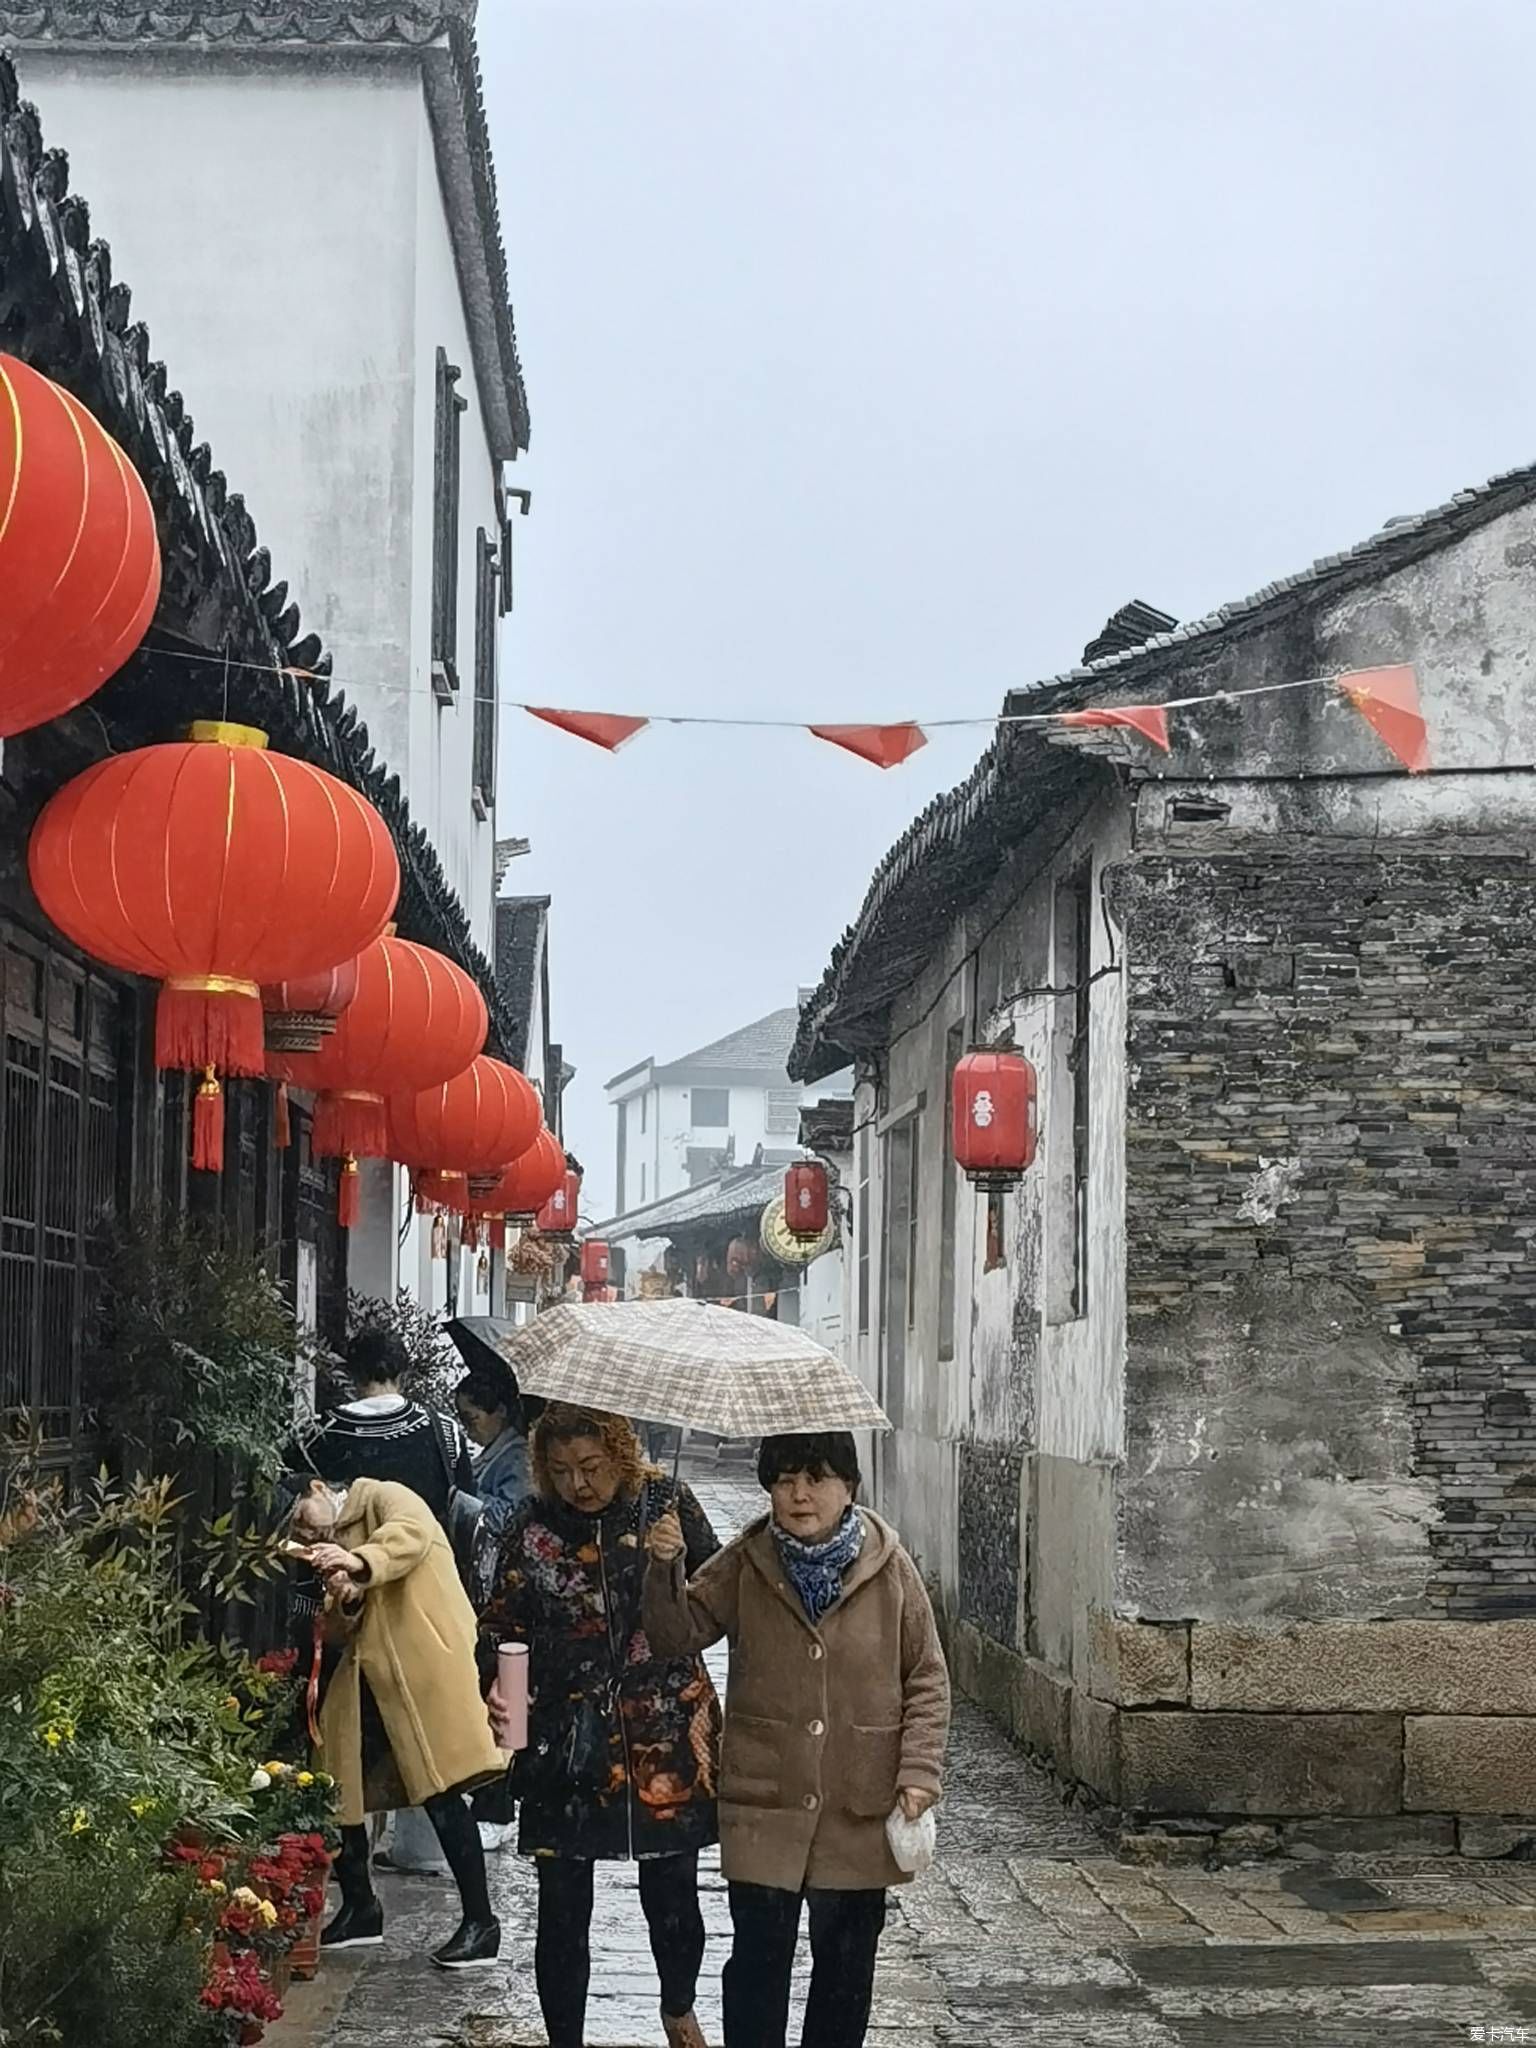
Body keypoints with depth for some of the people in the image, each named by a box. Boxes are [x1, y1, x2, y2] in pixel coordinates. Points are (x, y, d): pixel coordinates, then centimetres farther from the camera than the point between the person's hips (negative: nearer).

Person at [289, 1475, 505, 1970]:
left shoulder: (382, 1499, 1)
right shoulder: (330, 1545, 23)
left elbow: (414, 1531, -23)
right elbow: (343, 1632, 15)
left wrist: (359, 1562, -39)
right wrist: (344, 1600, -9)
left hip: (426, 1666, -8)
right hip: (365, 1679, 8)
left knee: (441, 1793, -9)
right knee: (337, 1789, 6)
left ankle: (480, 1921, -2)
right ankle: (359, 1910, 23)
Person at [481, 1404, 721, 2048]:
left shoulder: (666, 1504, -3)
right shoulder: (532, 1525, -2)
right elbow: (504, 1629, 2)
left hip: (667, 1735, 0)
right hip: (565, 1744, 0)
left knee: (672, 1896, 12)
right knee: (562, 1910, 2)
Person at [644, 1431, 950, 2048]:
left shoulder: (890, 1569, -3)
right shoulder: (745, 1565, 0)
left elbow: (927, 1680, 2)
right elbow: (678, 1635, -3)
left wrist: (919, 1774, -7)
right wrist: (666, 1568, -20)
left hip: (860, 1810, 0)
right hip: (764, 1804, 0)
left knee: (846, 1960, 12)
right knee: (759, 1954, 1)